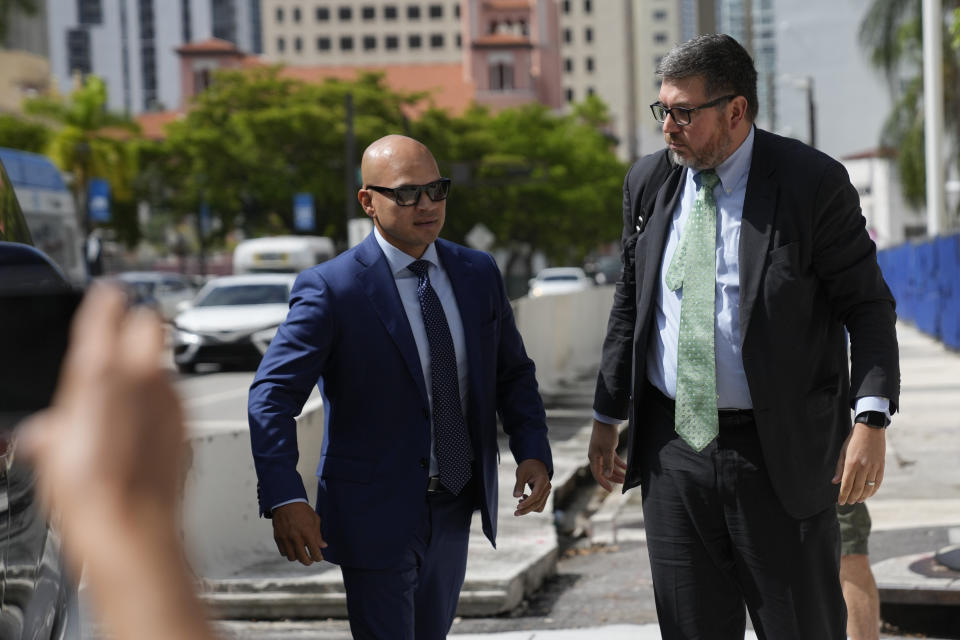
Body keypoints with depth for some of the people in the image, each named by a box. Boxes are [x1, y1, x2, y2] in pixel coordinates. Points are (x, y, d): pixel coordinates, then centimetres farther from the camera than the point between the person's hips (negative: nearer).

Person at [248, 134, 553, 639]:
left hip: (454, 509, 6)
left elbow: (513, 373, 13)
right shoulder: (330, 289, -14)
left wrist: (533, 451, -4)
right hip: (376, 515, -6)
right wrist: (284, 498, -30)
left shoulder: (478, 273, 4)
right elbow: (272, 395, -18)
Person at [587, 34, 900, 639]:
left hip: (780, 454, -4)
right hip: (672, 448, 4)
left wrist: (872, 419, -19)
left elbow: (868, 305, -7)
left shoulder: (813, 183, -8)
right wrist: (607, 417, 17)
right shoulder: (649, 182, 8)